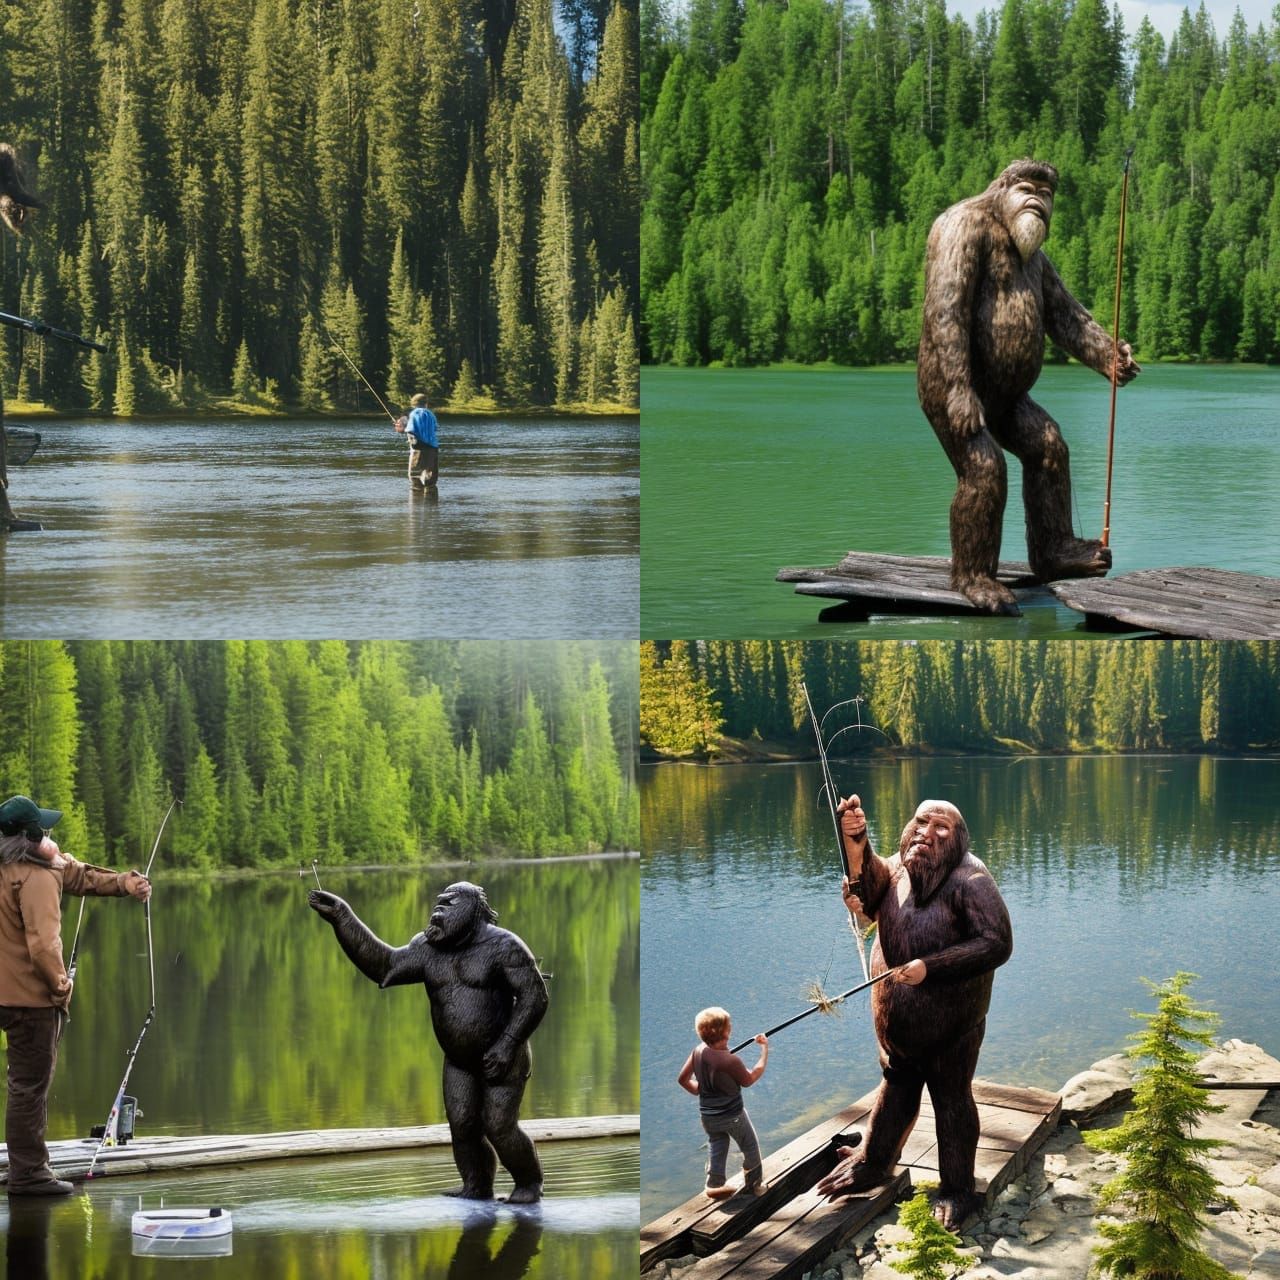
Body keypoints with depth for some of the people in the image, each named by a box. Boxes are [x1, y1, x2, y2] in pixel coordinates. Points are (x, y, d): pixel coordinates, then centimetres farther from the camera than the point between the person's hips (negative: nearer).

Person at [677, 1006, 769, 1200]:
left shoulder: (698, 1052, -11)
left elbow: (682, 1079, -1)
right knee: (750, 1148, 16)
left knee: (716, 1146, 23)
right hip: (732, 1115, -5)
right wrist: (765, 1051, -8)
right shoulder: (730, 1061, -30)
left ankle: (715, 1184, 22)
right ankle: (755, 1184, 29)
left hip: (707, 1115, 5)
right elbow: (749, 1080, -11)